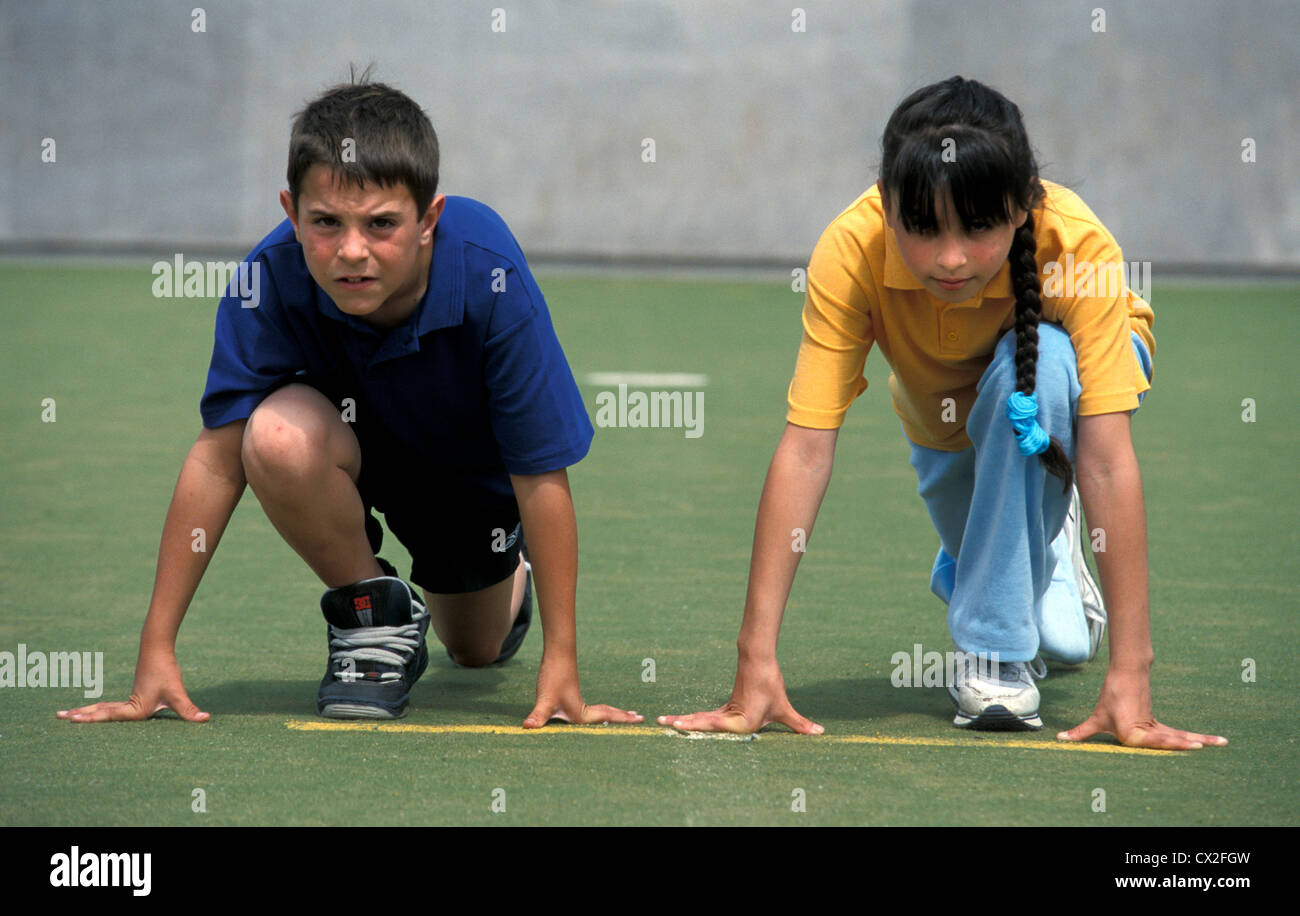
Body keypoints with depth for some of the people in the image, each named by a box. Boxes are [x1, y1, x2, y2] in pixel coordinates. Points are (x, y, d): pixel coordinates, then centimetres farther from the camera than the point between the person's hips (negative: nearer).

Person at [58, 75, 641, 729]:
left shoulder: (492, 282, -37)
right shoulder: (271, 280, -34)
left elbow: (542, 478, -30)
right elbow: (217, 457, -29)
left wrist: (561, 661, -27)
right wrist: (156, 651, -30)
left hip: (472, 471, 0)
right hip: (355, 442, 0)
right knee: (277, 435, -35)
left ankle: (511, 578, 53)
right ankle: (373, 609, -6)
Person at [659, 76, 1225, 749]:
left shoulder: (1077, 243, -40)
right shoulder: (851, 251, -37)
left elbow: (1107, 457, -45)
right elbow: (804, 452, -40)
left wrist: (1129, 676, -51)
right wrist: (757, 662, -47)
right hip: (943, 422, 2)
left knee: (1037, 364, -36)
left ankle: (996, 652, -20)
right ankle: (1048, 551, 39)